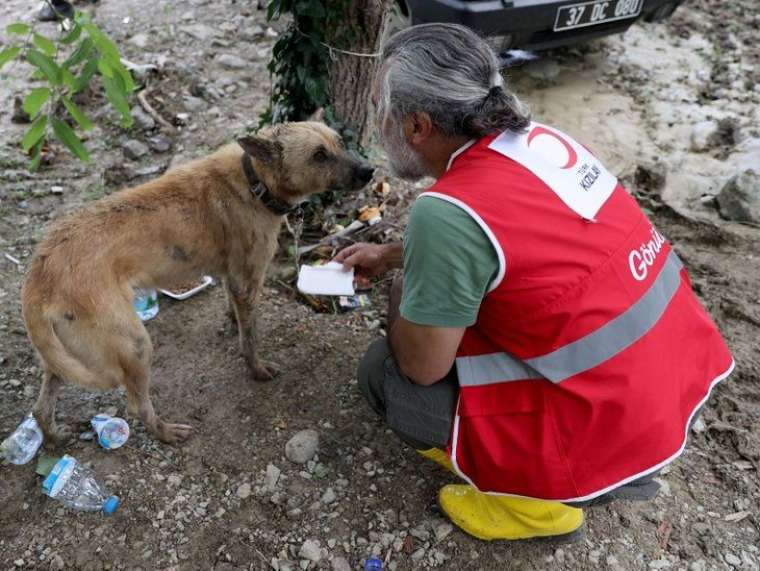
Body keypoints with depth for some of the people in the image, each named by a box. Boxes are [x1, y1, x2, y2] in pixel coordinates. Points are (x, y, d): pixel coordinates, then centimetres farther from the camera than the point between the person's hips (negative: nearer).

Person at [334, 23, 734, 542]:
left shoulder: (447, 210, -25)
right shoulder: (536, 136, 0)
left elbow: (420, 366, -12)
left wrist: (398, 285, 5)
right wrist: (392, 254, 17)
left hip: (619, 430, -8)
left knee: (384, 372, 1)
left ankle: (540, 498, 11)